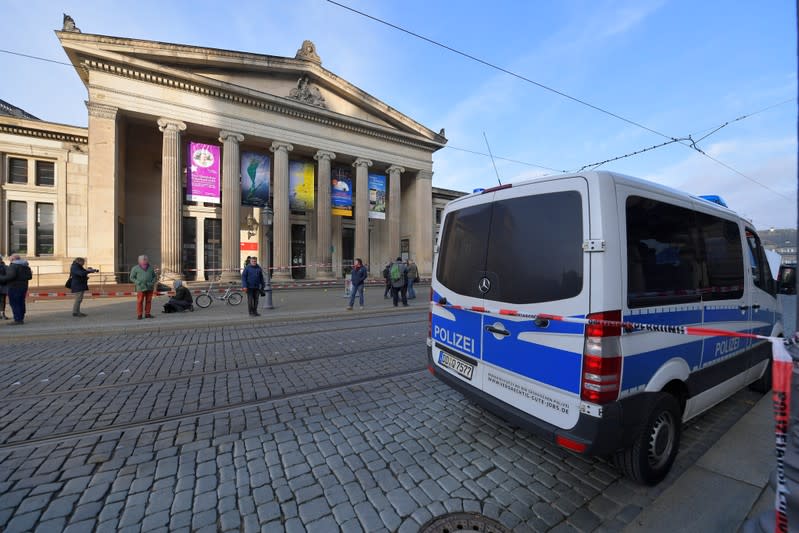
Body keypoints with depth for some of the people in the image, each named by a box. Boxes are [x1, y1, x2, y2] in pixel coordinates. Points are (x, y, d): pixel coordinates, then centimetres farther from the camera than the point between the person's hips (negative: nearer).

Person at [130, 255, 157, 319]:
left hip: (149, 287, 3)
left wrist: (153, 282, -5)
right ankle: (139, 315, 3)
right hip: (141, 287, -2)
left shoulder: (151, 268, 8)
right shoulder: (135, 268, 1)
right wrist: (139, 283, -11)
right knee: (140, 301, -4)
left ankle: (147, 314, 11)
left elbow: (155, 276, 13)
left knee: (148, 301, 4)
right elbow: (132, 277, 3)